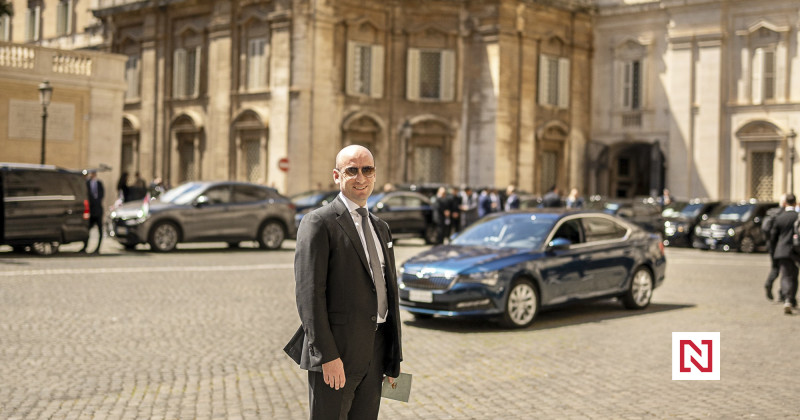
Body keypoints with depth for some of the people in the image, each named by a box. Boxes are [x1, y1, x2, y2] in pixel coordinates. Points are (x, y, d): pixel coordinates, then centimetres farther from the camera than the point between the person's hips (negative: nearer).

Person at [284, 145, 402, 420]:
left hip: (374, 355, 7)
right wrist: (327, 356, -19)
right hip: (335, 355, -7)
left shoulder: (380, 228, 16)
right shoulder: (318, 223, -7)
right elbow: (309, 294, -14)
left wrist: (394, 358, 14)